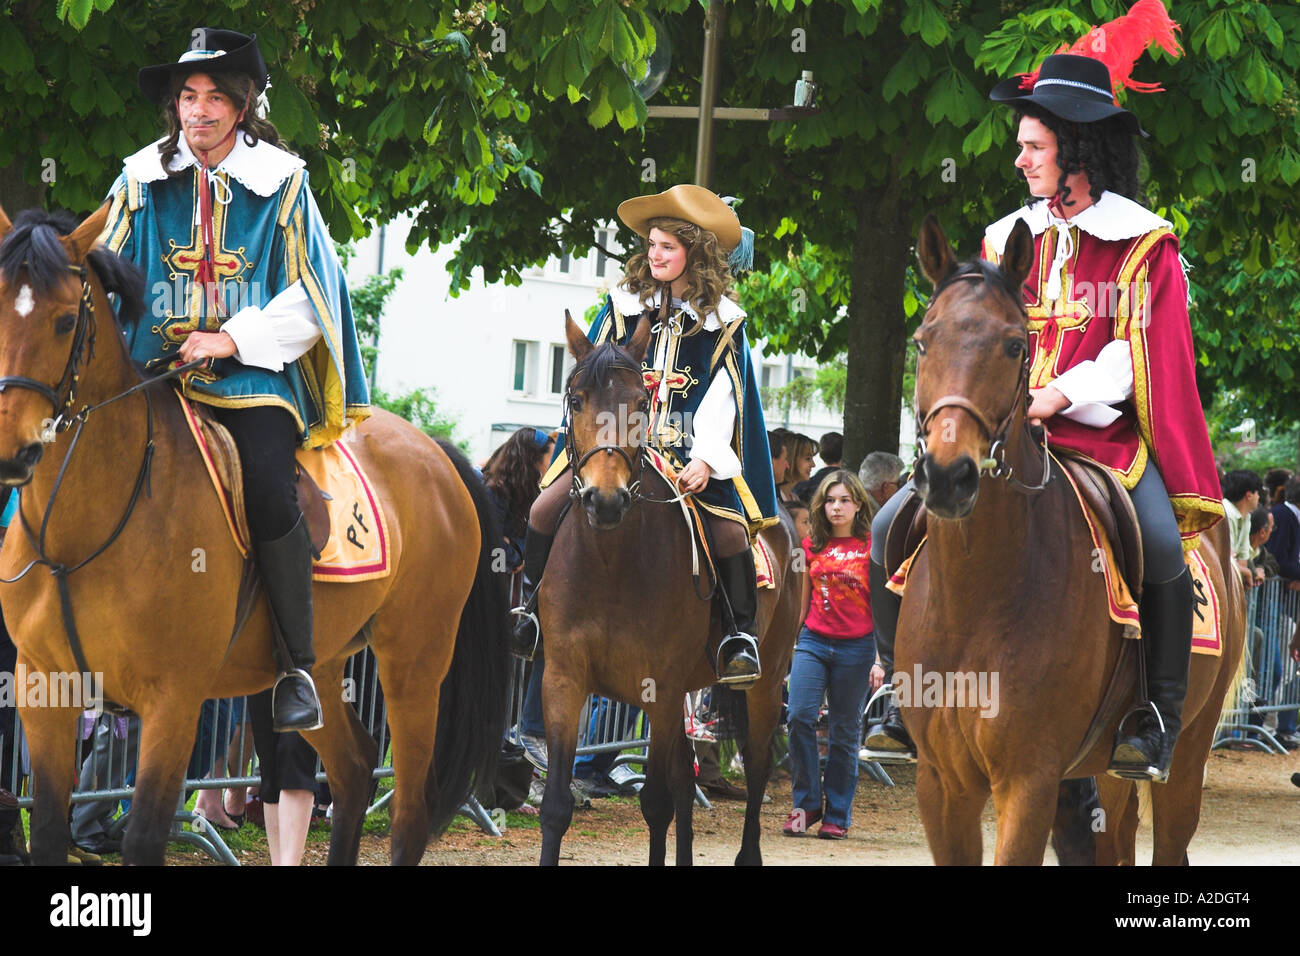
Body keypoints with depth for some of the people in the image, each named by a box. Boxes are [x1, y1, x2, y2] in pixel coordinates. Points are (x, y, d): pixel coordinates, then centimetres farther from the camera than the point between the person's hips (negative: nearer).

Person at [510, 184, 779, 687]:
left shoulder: (723, 320, 3)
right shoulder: (623, 303, 7)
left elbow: (721, 398, -2)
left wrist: (705, 459, -15)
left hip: (689, 446, -1)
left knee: (730, 529, -22)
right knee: (546, 508, -15)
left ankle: (741, 632, -6)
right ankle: (530, 605, 5)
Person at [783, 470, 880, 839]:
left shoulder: (871, 547, 0)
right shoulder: (812, 546, 10)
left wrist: (879, 660, -4)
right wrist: (792, 641, 21)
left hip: (855, 647, -2)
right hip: (813, 640, 2)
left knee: (845, 731, 3)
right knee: (800, 716, -15)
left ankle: (838, 816, 11)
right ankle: (805, 805, -4)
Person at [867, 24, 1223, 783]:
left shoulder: (1143, 245, 0)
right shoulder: (1011, 239, 14)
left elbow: (1137, 351, -8)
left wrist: (1061, 393, -21)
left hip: (1105, 431, -5)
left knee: (1162, 549, -32)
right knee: (894, 530, -11)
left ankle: (1159, 721, -17)